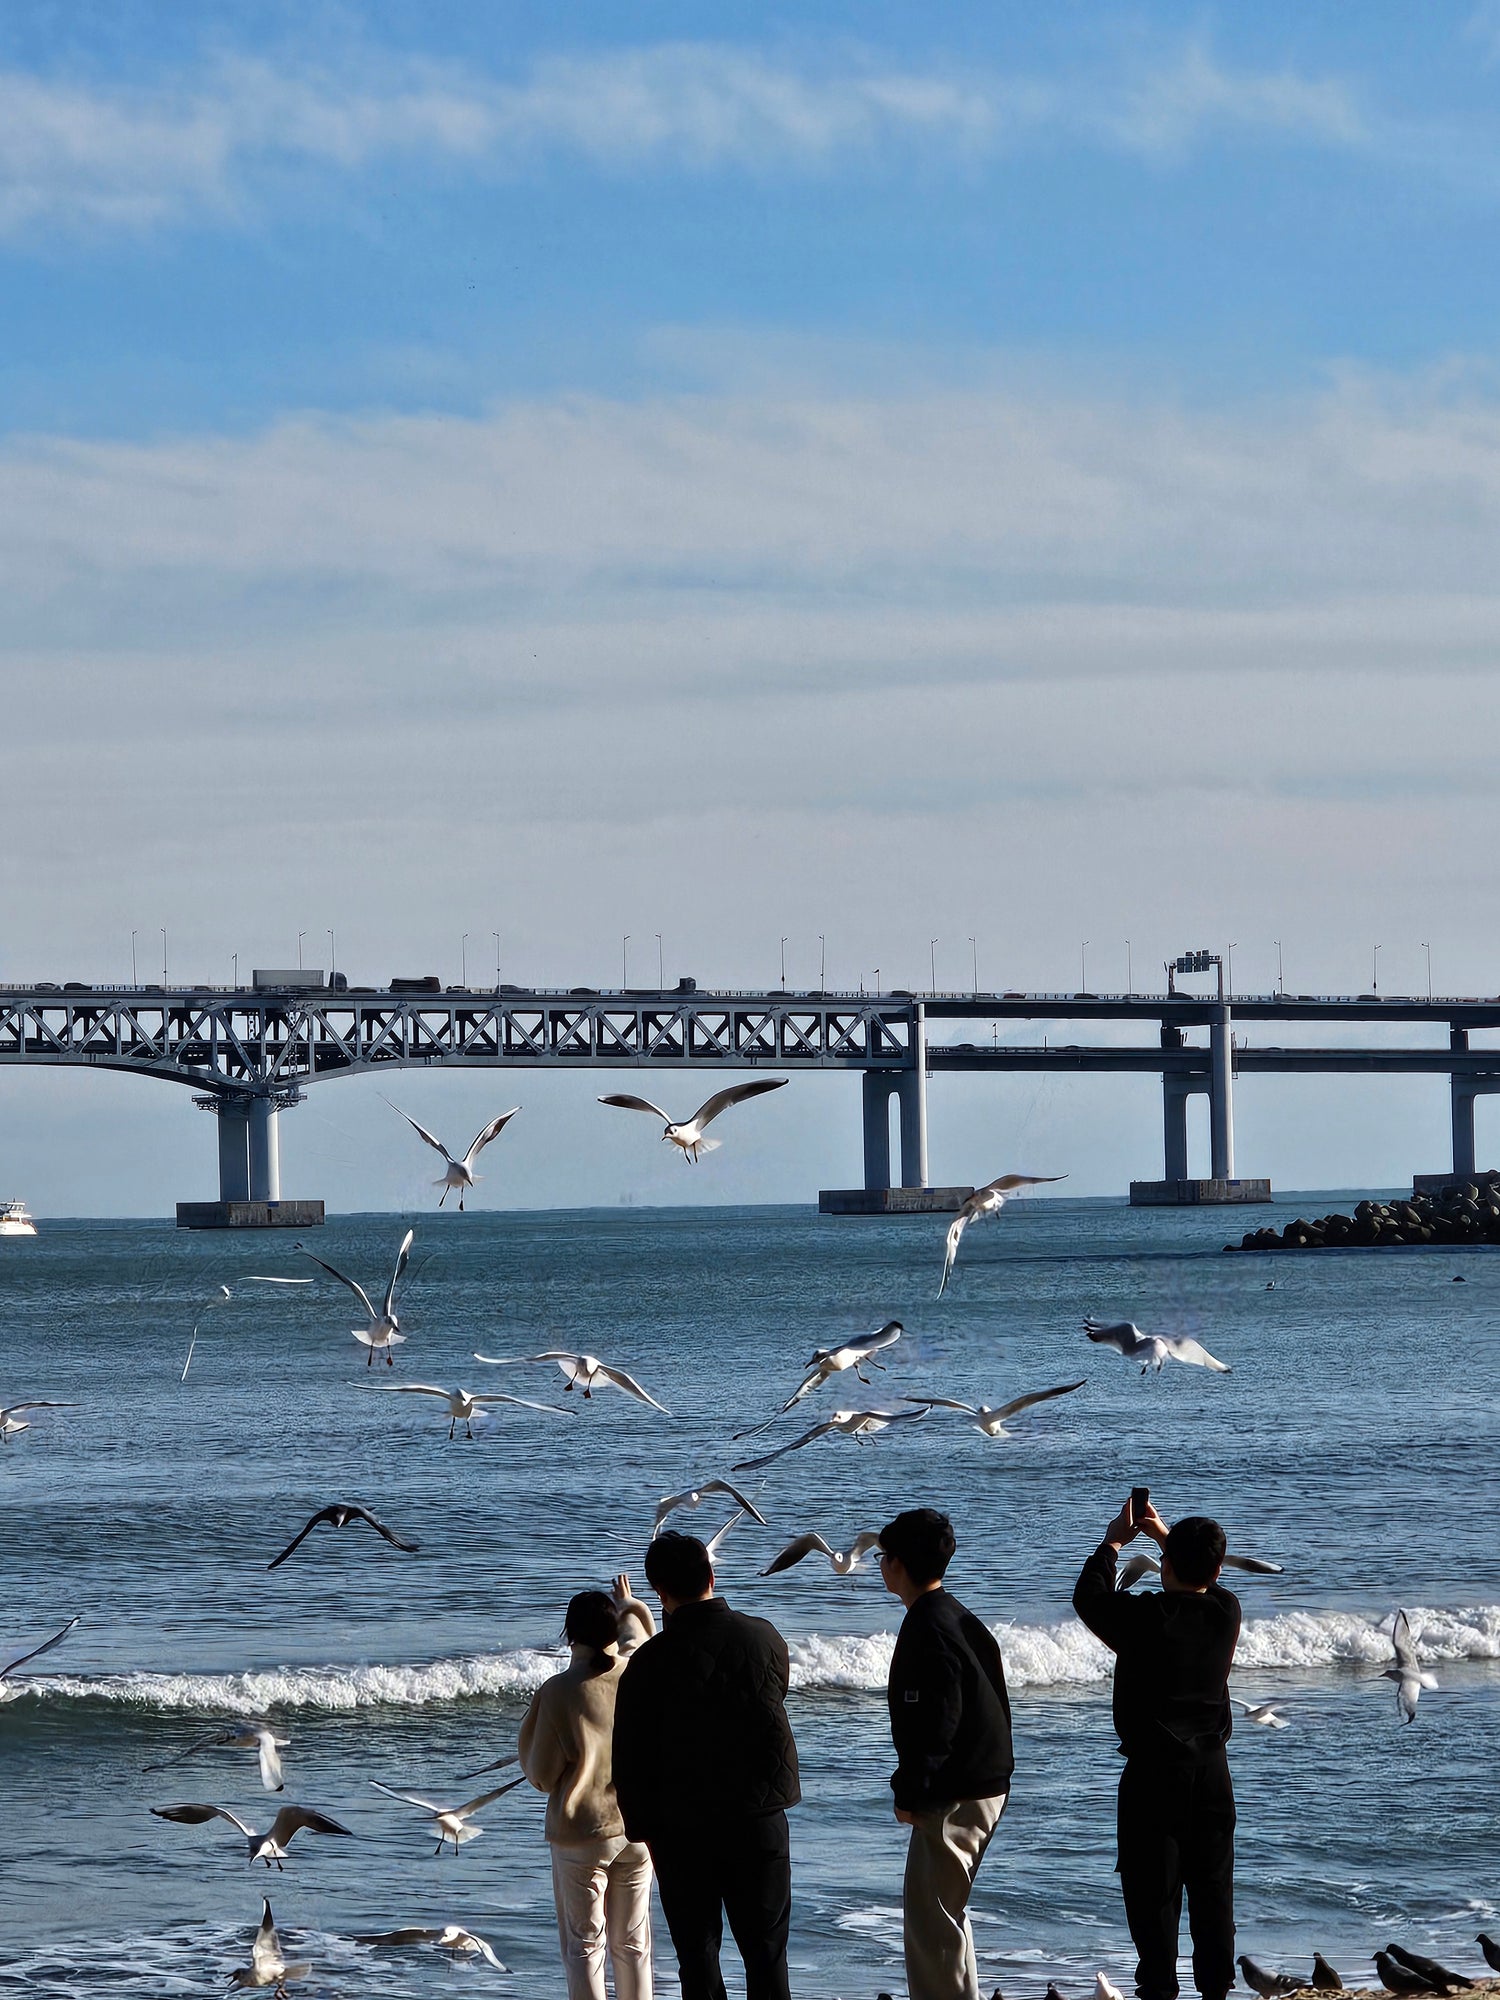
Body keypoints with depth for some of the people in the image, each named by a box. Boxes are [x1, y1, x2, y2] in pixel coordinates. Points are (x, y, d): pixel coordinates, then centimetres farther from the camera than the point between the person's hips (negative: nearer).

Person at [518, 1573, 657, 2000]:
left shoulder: (556, 1692, -15)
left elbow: (541, 1776, -9)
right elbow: (640, 1639, 23)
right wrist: (630, 1607, 43)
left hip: (582, 1833, -4)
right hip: (639, 1828, 4)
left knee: (584, 1945, 3)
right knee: (632, 1943, 14)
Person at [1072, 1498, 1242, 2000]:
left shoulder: (1144, 1618, -16)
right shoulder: (1227, 1613, -4)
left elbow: (1089, 1596, 3)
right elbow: (1208, 1583, 21)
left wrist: (1114, 1542, 17)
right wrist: (1164, 1534, 28)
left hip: (1152, 1772, -4)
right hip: (1212, 1768, 4)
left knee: (1153, 1889, 1)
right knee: (1212, 1886, 11)